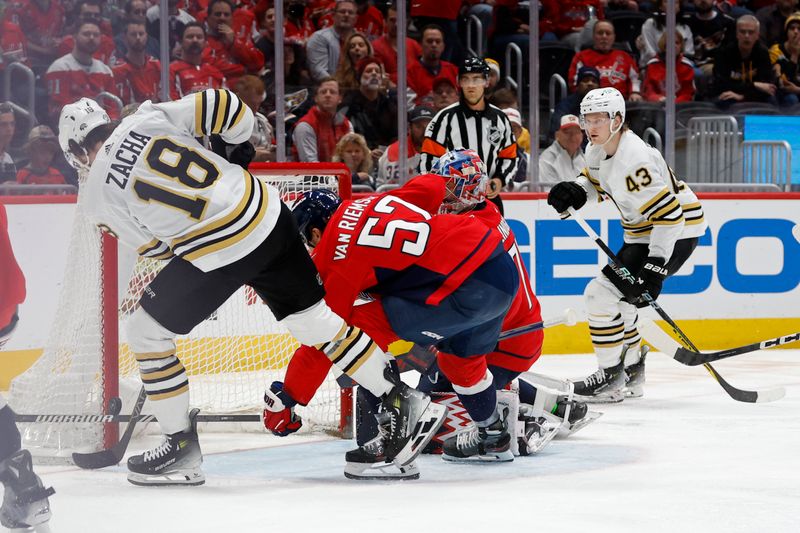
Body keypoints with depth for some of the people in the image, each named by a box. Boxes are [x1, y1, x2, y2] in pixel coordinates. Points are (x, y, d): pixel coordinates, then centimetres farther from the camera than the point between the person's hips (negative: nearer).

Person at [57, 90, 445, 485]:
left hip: (214, 254, -5)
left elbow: (155, 246, 5)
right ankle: (402, 401, 18)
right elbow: (218, 105, 2)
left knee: (146, 331, 13)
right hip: (266, 214, 5)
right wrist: (243, 139, 22)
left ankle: (181, 444, 16)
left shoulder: (99, 190, 0)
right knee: (315, 319, 17)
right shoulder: (148, 118, 6)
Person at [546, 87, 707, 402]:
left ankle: (611, 378, -5)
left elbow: (668, 214, -30)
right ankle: (631, 374, 27)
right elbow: (595, 182, 21)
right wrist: (574, 192, -3)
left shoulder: (633, 160, -29)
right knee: (617, 298, 16)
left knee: (603, 294, -13)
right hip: (645, 232, 10)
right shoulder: (598, 148, 0)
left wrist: (655, 268, -30)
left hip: (675, 231, -10)